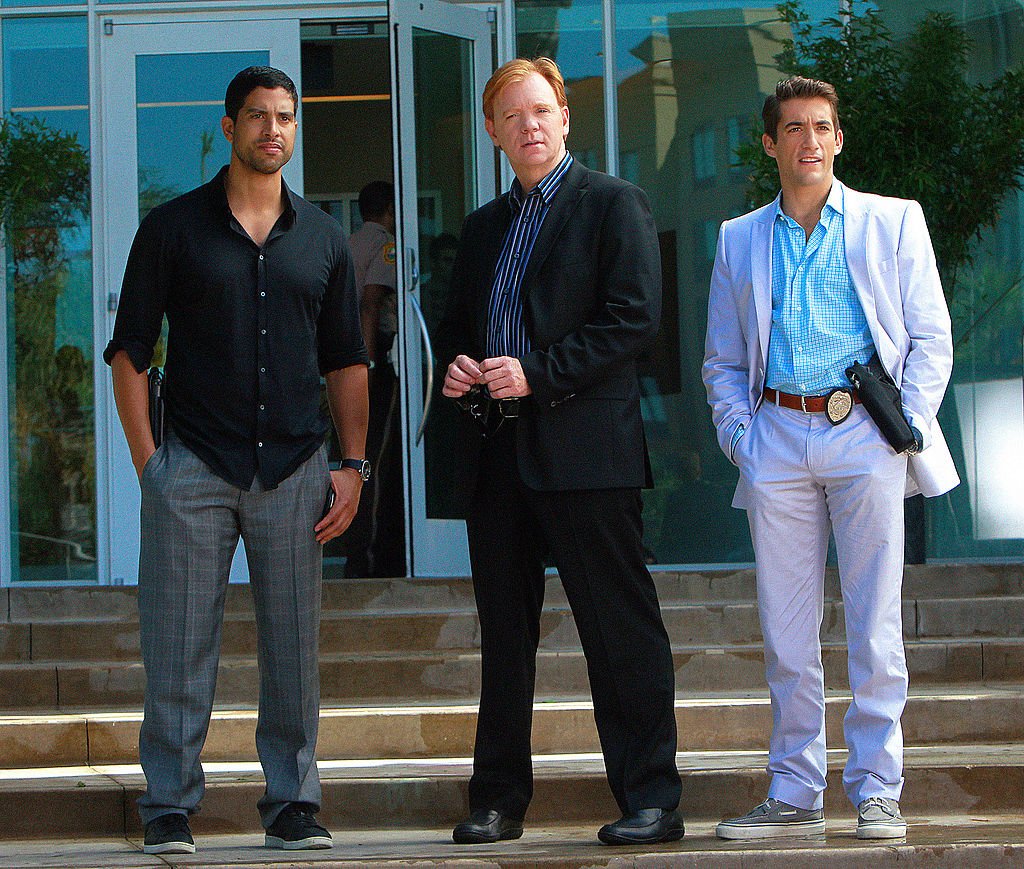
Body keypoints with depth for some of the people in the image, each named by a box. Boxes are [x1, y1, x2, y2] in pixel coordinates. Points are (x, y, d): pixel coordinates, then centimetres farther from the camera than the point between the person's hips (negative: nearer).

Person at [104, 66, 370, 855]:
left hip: (295, 469, 2)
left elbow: (346, 360, 15)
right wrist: (147, 461, -4)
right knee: (179, 646, -2)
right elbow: (129, 350, 4)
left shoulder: (323, 239, 12)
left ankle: (293, 804, 12)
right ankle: (170, 807, 5)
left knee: (293, 644, 4)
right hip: (194, 466, -2)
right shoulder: (173, 229, 3)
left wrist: (353, 465, 6)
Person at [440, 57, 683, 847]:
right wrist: (457, 366, 3)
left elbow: (635, 318, -11)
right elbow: (460, 324, 27)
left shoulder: (612, 204, -1)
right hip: (498, 451, 7)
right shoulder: (484, 226, 20)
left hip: (584, 447, -6)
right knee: (504, 631, 10)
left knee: (620, 630, -4)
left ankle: (651, 801, -1)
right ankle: (499, 798, 16)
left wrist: (537, 374, -16)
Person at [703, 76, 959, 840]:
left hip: (864, 435, -2)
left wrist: (907, 426, -5)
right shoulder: (740, 240, 15)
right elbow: (723, 361, 17)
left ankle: (877, 791, 4)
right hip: (778, 440, 2)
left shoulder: (892, 223, 9)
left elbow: (931, 338, 6)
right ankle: (794, 793, 10)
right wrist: (741, 435, 2)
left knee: (875, 625, -2)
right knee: (785, 631, 3)